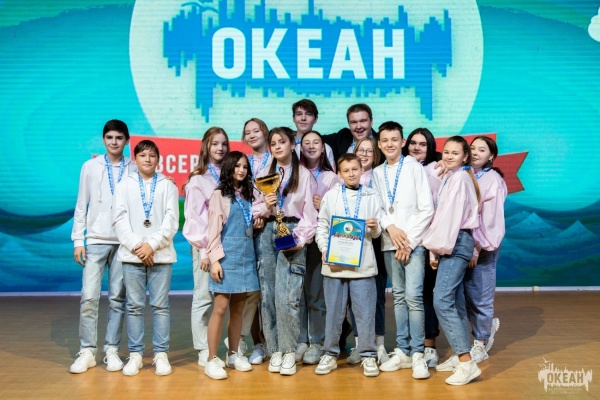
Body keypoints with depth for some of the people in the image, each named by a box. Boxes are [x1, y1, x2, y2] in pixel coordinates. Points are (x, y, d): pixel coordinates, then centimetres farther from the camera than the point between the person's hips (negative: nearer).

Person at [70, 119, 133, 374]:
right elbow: (81, 206, 6)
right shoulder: (90, 167, 6)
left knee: (118, 298, 4)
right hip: (95, 240, 0)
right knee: (89, 297, -4)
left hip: (124, 241, 0)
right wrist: (78, 240, 1)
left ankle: (112, 350, 12)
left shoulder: (134, 170, 4)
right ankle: (87, 351, 6)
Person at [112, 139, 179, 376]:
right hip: (132, 255, 1)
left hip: (161, 254, 0)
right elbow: (119, 219, 1)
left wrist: (152, 245, -10)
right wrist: (136, 246, -10)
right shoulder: (124, 185, 8)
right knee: (134, 306, 3)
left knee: (160, 305, 1)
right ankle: (135, 354, 12)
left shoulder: (168, 186, 7)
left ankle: (161, 354, 9)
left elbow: (171, 220, -1)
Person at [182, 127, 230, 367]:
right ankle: (204, 352, 4)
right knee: (203, 297, -3)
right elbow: (195, 217, -3)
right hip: (205, 245, -4)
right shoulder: (198, 179, 1)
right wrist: (205, 250, -9)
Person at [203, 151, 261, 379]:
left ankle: (233, 355, 19)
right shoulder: (220, 195, -2)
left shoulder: (247, 195, 14)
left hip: (246, 257, 6)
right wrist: (215, 259, -14)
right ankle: (212, 360, -2)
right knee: (221, 308, -8)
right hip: (227, 256, -6)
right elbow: (213, 229, -7)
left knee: (238, 309, 9)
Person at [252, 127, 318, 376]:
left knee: (287, 296, -11)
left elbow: (309, 212, 1)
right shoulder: (263, 174, 16)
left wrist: (301, 239, -11)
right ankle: (274, 350, 10)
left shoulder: (304, 174, 7)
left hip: (292, 233, -3)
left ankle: (289, 351, 0)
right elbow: (255, 209, 12)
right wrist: (265, 207, -9)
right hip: (267, 232, 3)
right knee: (267, 294, 1)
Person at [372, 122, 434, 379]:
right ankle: (402, 351, 14)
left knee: (413, 296, -11)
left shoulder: (414, 167, 0)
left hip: (413, 242, -4)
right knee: (399, 297, 8)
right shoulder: (377, 173, 12)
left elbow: (426, 209, -4)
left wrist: (410, 241, -9)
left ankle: (417, 354, -4)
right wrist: (390, 227, -10)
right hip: (389, 243, 4)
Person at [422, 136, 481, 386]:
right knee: (455, 303, 10)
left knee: (442, 301, -16)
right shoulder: (451, 178, 18)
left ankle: (467, 363, -16)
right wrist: (436, 249, 10)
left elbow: (451, 215, -15)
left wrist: (437, 247, -11)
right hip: (451, 244, 10)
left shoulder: (460, 179, -9)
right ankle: (459, 356, 17)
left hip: (456, 243, -10)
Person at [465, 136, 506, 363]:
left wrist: (478, 248, -13)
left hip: (482, 248, -5)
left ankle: (480, 345, 18)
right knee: (466, 294, 8)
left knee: (480, 296, 2)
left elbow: (490, 219, -12)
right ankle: (488, 325, 35)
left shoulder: (493, 181, -8)